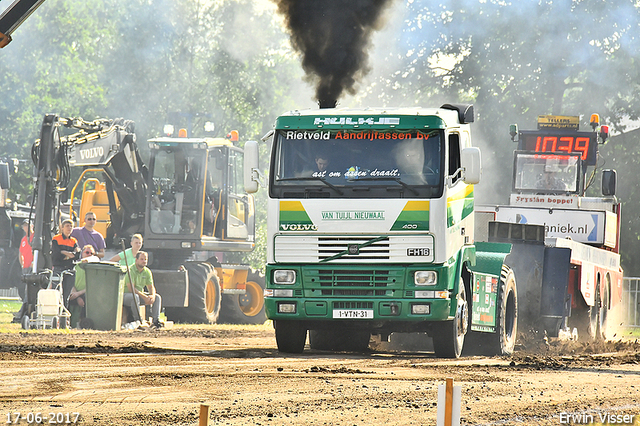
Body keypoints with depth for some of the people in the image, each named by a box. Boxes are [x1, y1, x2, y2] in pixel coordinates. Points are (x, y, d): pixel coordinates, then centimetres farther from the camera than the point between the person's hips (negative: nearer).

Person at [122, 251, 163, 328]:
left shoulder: (147, 271, 5)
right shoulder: (131, 270, -18)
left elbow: (151, 287, 5)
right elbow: (131, 288, -26)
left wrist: (152, 295, -19)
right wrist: (144, 297, -32)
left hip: (140, 294, 7)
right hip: (126, 295, -7)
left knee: (157, 297, -8)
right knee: (135, 296, -39)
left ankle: (156, 320, -14)